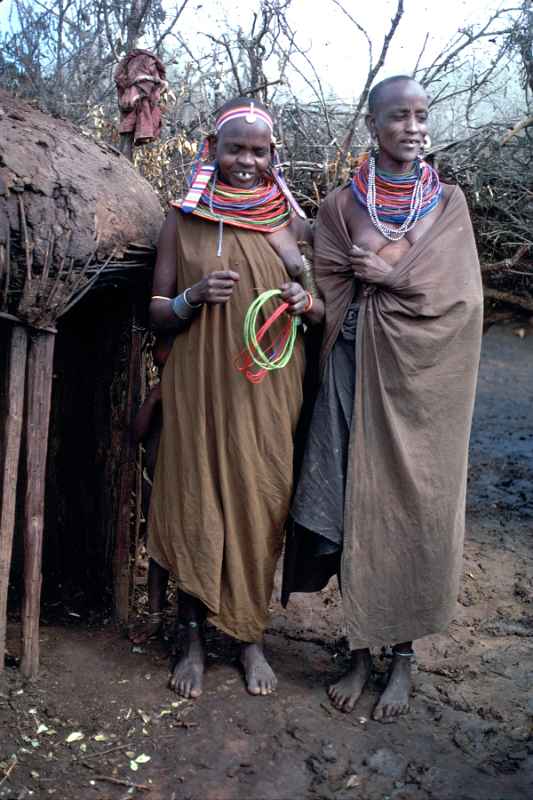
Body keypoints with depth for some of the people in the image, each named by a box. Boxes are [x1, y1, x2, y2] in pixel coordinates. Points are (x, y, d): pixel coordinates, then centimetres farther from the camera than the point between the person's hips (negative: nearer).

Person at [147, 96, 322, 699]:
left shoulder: (290, 220, 7)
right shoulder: (184, 220, 4)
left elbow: (326, 306, 12)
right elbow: (157, 311, 5)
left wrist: (306, 303, -11)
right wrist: (195, 297, -15)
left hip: (271, 389, 1)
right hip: (200, 386, -1)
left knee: (262, 508, 6)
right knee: (195, 506, 2)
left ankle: (252, 638, 24)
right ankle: (193, 641, 21)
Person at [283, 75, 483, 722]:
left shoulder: (449, 202, 8)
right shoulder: (340, 205, 7)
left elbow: (460, 297, -3)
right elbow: (331, 295, 1)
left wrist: (384, 274, -8)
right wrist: (409, 278, -7)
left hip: (423, 377, 0)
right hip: (357, 371, 0)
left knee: (415, 506, 2)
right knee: (355, 504, 1)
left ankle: (402, 654, 19)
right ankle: (361, 650, 18)